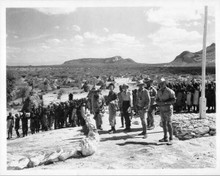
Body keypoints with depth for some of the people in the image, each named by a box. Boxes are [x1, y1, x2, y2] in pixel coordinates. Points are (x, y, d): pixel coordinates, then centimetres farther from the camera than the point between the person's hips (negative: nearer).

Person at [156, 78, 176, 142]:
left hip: (168, 109, -6)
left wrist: (165, 102, -23)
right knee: (164, 124, 9)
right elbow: (157, 100, 10)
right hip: (162, 110, 6)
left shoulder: (169, 91, -13)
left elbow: (173, 100, -14)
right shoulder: (159, 92, 6)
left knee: (169, 124, -5)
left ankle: (171, 138, 4)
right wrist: (160, 103, -13)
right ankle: (165, 138, 17)